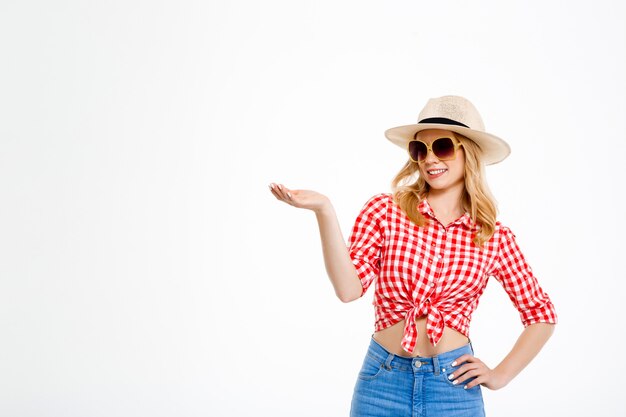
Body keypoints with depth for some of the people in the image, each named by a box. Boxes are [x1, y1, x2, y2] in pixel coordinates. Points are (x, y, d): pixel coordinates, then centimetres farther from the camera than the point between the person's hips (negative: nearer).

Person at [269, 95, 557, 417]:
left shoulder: (495, 237, 0)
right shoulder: (384, 211, -2)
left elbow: (541, 315, 10)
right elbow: (349, 288, -15)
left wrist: (501, 375, 2)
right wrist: (324, 211, -24)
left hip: (454, 386, 1)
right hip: (383, 384, 0)